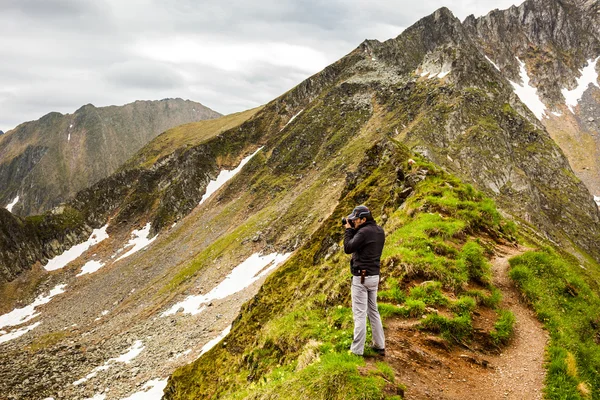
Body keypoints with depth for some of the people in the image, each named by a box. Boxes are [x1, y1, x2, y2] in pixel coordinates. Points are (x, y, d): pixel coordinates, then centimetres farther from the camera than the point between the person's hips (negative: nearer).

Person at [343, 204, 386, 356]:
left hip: (361, 277, -9)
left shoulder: (364, 231, -19)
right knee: (373, 311, 17)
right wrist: (353, 230, 7)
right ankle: (380, 345, 22)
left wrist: (348, 230, -7)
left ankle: (357, 350, 3)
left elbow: (348, 248, -16)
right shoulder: (379, 231, 8)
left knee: (360, 313, -3)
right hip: (374, 276, 9)